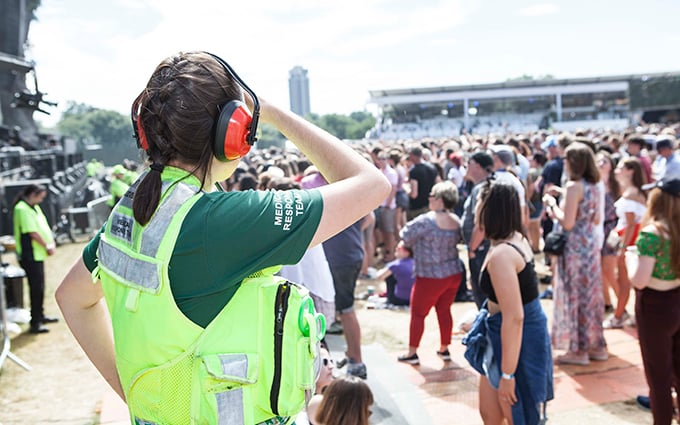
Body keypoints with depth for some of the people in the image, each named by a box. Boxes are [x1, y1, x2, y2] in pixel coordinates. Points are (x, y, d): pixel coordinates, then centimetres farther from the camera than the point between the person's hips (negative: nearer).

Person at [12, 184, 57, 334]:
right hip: (30, 255, -10)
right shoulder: (22, 209, -17)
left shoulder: (34, 207, 14)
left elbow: (44, 226, 13)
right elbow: (32, 232, -21)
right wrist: (47, 246, -13)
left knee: (40, 286, 18)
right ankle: (35, 322, -1)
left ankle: (40, 315, 30)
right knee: (36, 288, -7)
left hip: (38, 253, 10)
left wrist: (51, 242, -1)